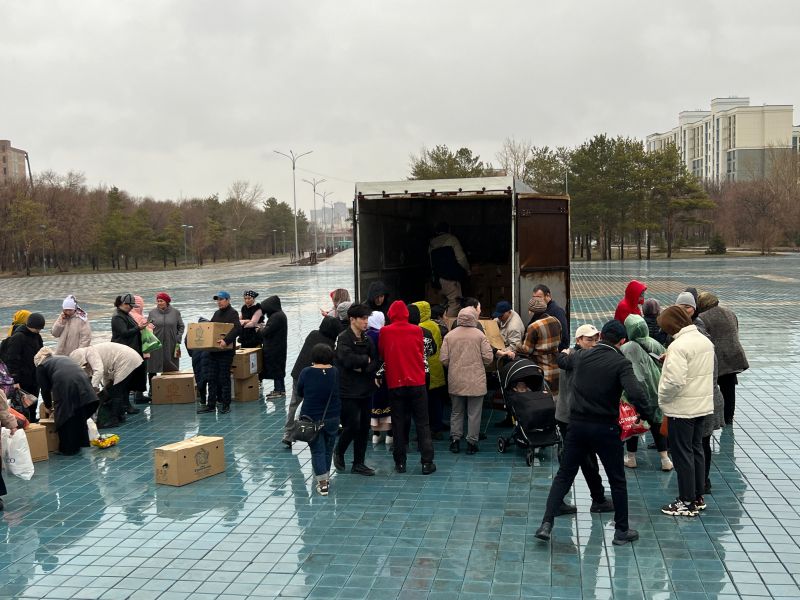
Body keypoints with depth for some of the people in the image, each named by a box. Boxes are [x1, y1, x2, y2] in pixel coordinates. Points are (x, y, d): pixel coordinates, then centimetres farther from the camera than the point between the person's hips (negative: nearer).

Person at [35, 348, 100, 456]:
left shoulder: (41, 366, 20)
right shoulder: (65, 358, 35)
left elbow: (45, 389, 19)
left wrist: (49, 406, 35)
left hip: (66, 388, -5)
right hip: (83, 383, 5)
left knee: (66, 420, 8)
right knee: (80, 416, 19)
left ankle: (68, 449, 14)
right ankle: (81, 442, 29)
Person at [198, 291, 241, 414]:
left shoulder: (232, 313, -9)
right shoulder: (217, 313, 16)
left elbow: (237, 328, -24)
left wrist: (226, 340, -35)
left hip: (226, 351, -8)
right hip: (213, 350, 8)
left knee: (224, 378, -2)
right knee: (211, 378, 8)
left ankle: (226, 405, 7)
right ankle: (211, 405, 13)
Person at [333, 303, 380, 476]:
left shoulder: (367, 339, 10)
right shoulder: (344, 338, -10)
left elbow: (376, 363, 4)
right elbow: (348, 359, -26)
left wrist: (363, 368, -14)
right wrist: (366, 360, -11)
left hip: (365, 389, 6)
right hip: (349, 390, -6)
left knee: (364, 427, 8)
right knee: (352, 426, -7)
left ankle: (359, 463, 19)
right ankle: (338, 452, 21)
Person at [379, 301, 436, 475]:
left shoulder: (385, 332, -6)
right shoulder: (416, 331, -3)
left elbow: (381, 355, 6)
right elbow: (422, 354, 9)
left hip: (395, 383, 0)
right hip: (417, 382, 0)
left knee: (398, 423, 9)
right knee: (422, 423, 6)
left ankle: (400, 462, 11)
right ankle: (427, 463, 5)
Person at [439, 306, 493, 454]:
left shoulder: (449, 336, -2)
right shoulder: (480, 335, -7)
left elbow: (444, 360, -3)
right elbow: (488, 358, -8)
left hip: (455, 381, 2)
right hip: (476, 381, -2)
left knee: (456, 411, 16)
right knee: (474, 413, 7)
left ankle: (455, 439, 17)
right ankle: (472, 442, 10)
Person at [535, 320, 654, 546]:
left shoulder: (583, 357, 4)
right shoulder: (621, 363, -11)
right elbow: (635, 393, -23)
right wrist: (648, 416, -12)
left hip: (577, 424, 4)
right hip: (605, 428, -3)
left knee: (564, 475, 10)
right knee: (617, 480, 13)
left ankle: (546, 523, 2)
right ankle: (622, 531, 21)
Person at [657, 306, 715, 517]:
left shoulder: (679, 345, -22)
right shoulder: (705, 340, 7)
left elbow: (675, 380, -28)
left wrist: (662, 397, -12)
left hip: (682, 408, -9)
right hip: (703, 405, 9)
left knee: (682, 454, 1)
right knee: (696, 449, 17)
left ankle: (687, 503, 8)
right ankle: (698, 497, 27)